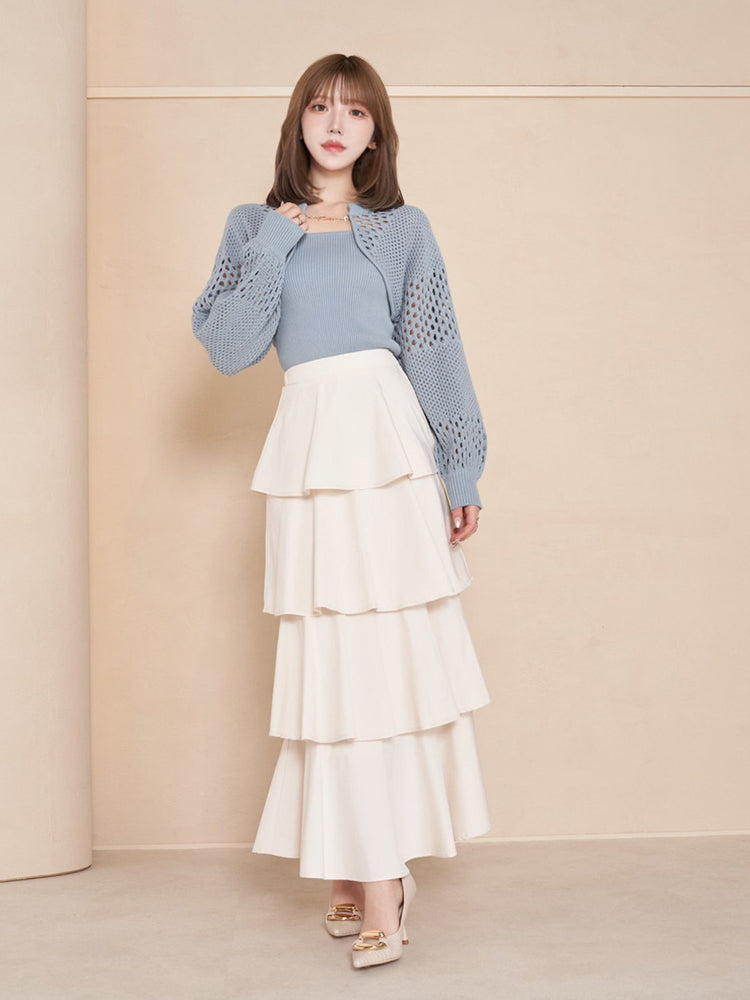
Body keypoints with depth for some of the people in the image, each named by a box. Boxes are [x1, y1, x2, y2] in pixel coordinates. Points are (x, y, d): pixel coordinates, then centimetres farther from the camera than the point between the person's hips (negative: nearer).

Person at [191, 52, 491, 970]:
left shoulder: (403, 229, 12)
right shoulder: (256, 226, 14)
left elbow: (437, 354, 7)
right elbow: (226, 349, 5)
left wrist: (463, 470, 1)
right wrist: (273, 250, -2)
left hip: (389, 440, -1)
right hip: (309, 442, 1)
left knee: (389, 648, -2)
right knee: (334, 653, -1)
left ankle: (376, 873, 6)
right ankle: (369, 867, 8)